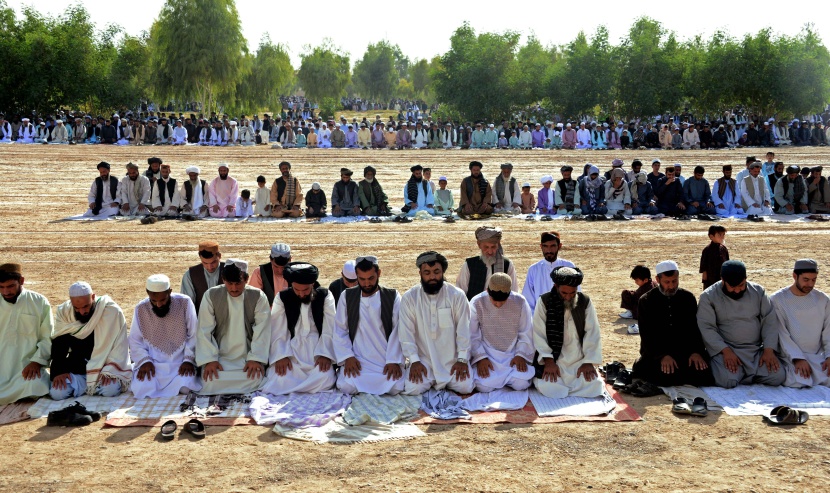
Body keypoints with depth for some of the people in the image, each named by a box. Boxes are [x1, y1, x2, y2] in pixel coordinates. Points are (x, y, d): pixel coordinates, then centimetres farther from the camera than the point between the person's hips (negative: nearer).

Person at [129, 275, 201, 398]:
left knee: (185, 387, -28)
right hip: (151, 363, 1)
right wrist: (144, 361, -12)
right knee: (140, 389, -24)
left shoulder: (185, 303, -6)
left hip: (180, 363, -1)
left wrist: (189, 360, -13)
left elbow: (194, 336, -3)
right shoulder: (141, 308, -2)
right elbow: (134, 340, 3)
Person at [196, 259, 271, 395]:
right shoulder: (211, 296, -2)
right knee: (212, 381, -27)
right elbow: (205, 331, -4)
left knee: (255, 378, -28)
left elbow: (262, 331, -6)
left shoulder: (258, 297, -2)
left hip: (248, 357, 0)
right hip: (219, 356, 0)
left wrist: (256, 359, -16)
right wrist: (209, 360, -14)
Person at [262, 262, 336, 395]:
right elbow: (278, 331, -2)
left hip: (317, 350, 0)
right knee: (279, 379, -27)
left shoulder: (325, 297, 2)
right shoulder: (282, 298, 3)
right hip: (290, 350, 1)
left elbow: (329, 330, -3)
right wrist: (281, 356, -17)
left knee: (325, 378, -30)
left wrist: (325, 354, -18)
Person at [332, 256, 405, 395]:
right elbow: (339, 330, 3)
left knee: (396, 388, -25)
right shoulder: (347, 297, 6)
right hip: (357, 358, 0)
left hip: (387, 359, 0)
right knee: (346, 387, -26)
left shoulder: (393, 297, 4)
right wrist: (347, 357, -10)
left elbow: (398, 332, -2)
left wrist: (394, 361, -13)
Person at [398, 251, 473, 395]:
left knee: (465, 387, -19)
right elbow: (406, 333, -6)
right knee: (413, 389, -21)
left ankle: (446, 381, 14)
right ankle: (430, 380, 13)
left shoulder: (457, 295, -4)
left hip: (452, 359, 0)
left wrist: (462, 359, -10)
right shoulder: (409, 297, -3)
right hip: (423, 360, 0)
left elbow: (463, 330, -4)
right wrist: (414, 361, -13)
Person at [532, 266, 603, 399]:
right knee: (547, 387, -27)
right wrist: (549, 361, -16)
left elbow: (592, 334, 0)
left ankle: (563, 387, 8)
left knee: (594, 386, -20)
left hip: (580, 361, 2)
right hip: (553, 360, -2)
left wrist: (588, 362, -8)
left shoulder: (585, 302, 0)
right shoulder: (544, 302, -6)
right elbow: (539, 334, -8)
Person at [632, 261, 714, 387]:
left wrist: (696, 351, -13)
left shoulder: (688, 298, 10)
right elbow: (647, 335, -5)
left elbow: (695, 328, 6)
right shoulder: (646, 301, 2)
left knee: (702, 369, -27)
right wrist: (662, 356, -20)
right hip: (656, 354, -2)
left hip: (685, 351, 2)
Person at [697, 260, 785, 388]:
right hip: (726, 350, -3)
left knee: (778, 377, -19)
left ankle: (745, 376, 8)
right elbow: (706, 328, -10)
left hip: (757, 349, 3)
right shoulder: (709, 296, -4)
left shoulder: (758, 291, 7)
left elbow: (769, 321, 5)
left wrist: (769, 350, -9)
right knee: (727, 381, -30)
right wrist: (725, 351, -22)